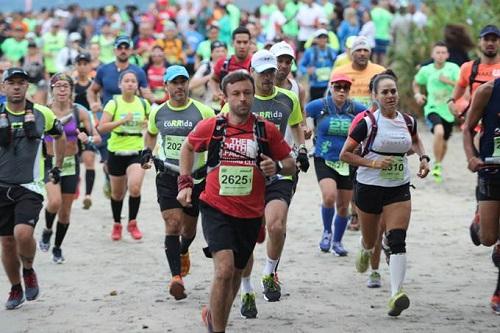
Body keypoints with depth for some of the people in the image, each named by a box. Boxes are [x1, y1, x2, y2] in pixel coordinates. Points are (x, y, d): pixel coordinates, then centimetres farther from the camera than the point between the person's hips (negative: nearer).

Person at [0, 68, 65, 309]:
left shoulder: (42, 113, 2)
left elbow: (60, 137, 21)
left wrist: (58, 166, 19)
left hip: (29, 187, -2)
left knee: (23, 233, -22)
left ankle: (28, 271, 8)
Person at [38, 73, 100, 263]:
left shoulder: (79, 112, -4)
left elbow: (97, 138, -3)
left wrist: (87, 139, -23)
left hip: (71, 164, 2)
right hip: (50, 162, -2)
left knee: (65, 211, 6)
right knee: (55, 201, -24)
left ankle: (57, 248, 26)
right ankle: (47, 230, 6)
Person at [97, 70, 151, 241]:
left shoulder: (143, 104, 2)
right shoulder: (114, 104, -6)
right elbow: (101, 127, -16)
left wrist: (147, 124, -3)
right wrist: (122, 121, -25)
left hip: (137, 152, 0)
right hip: (116, 152, 0)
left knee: (135, 187, -20)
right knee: (117, 192, 11)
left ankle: (132, 223, 0)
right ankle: (117, 225, 33)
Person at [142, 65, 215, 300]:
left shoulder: (203, 112, -7)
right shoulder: (158, 112, 3)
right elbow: (150, 133, 24)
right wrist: (147, 151, 7)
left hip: (196, 177, 0)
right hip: (167, 177, 0)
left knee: (189, 227, 14)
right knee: (173, 224, -14)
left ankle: (183, 252, 49)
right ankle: (176, 277, -18)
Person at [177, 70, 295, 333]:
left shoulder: (267, 130, -1)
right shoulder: (210, 127, -3)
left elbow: (290, 164, 7)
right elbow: (188, 147, 16)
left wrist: (277, 166, -16)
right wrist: (185, 182, 10)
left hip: (250, 215, 3)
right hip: (216, 210, -3)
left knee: (236, 273, 16)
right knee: (225, 269, -21)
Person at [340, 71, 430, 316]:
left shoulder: (408, 121, 3)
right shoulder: (368, 122, -10)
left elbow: (415, 140, 27)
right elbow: (345, 154, -9)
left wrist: (423, 157, 8)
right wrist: (373, 162, -19)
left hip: (399, 188, 2)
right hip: (370, 187, -2)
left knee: (397, 240, -16)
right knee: (370, 241, 13)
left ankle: (396, 294, -23)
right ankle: (365, 251, 53)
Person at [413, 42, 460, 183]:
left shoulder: (453, 68, -6)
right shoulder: (426, 70, -1)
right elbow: (416, 83, 19)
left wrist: (449, 81, -25)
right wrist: (417, 94, 1)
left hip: (449, 110, 2)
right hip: (433, 108, -2)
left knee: (443, 141, 16)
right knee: (439, 132, -30)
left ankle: (438, 164, 44)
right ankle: (437, 165, -17)